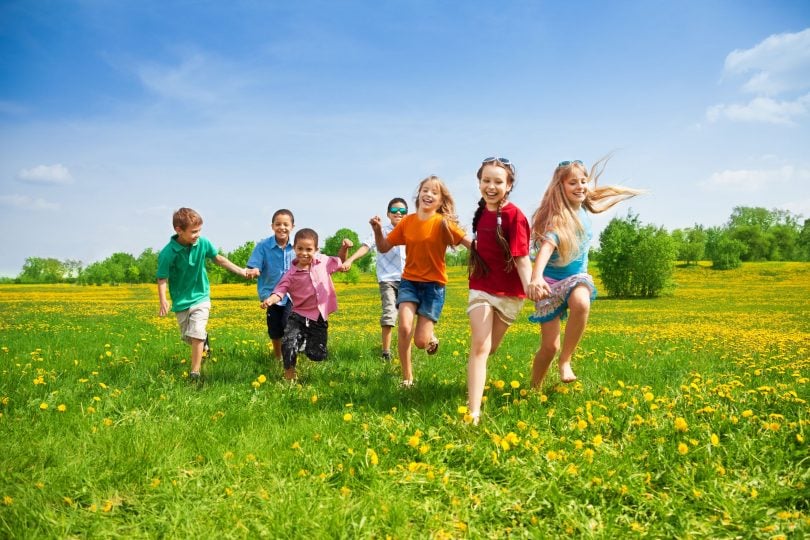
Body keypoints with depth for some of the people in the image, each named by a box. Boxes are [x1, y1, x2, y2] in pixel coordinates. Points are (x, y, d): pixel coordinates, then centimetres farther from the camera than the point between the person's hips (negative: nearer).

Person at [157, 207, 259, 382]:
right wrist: (163, 300, -34)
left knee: (196, 335, -13)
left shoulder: (203, 243, -13)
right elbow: (162, 279, -18)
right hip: (181, 301, 0)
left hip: (200, 297, 0)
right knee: (187, 337, 15)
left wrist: (243, 272, 1)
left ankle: (195, 373, -4)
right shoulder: (168, 253, -21)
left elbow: (219, 259, 1)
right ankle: (204, 341, 49)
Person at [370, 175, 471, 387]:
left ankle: (431, 336, 35)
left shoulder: (443, 223, -11)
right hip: (409, 281, 2)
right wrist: (377, 230, -13)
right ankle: (407, 377, 2)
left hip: (434, 284, -2)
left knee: (421, 342, -6)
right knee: (404, 328, -20)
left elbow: (470, 244, -16)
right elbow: (383, 248, 5)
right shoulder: (407, 221, -1)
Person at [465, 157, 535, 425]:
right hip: (481, 288, 3)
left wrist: (530, 287, -37)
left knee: (489, 348, 15)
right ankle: (473, 412, -15)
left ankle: (475, 374, 50)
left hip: (509, 293, -3)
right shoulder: (481, 212, 1)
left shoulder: (514, 215, -17)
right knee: (479, 347, -12)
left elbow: (522, 257, -23)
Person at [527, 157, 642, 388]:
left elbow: (598, 206, 28)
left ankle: (565, 360, -16)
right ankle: (534, 389, 20)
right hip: (551, 281, -4)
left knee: (581, 304, -35)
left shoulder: (582, 208, -1)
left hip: (577, 277, 4)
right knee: (550, 346, -5)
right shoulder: (557, 217, -22)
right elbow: (546, 248, -41)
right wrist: (536, 278, -57)